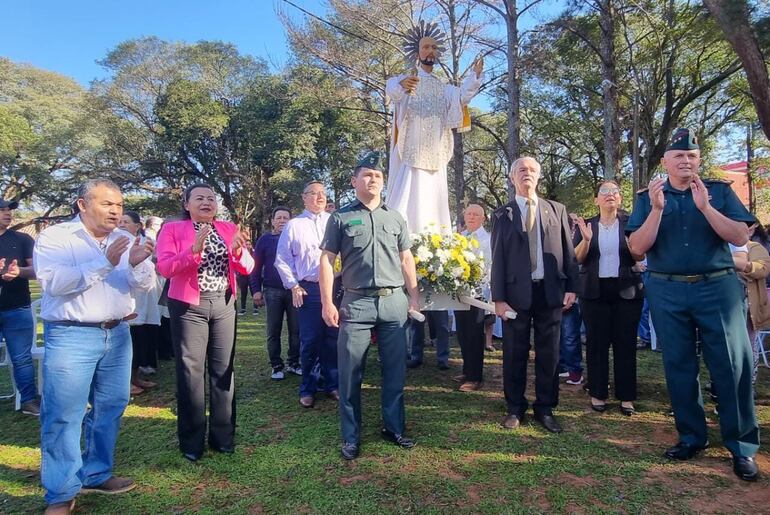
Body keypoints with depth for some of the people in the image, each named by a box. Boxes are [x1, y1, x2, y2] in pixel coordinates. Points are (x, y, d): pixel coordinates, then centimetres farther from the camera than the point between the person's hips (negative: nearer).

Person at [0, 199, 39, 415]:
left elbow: (36, 270, -2)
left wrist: (19, 271, -23)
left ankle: (29, 400, 7)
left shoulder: (23, 239, 5)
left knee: (22, 357, 2)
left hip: (18, 309, -1)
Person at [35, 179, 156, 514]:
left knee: (110, 408, 12)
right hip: (71, 336, -5)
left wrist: (138, 264, -19)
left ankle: (96, 475, 29)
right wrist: (104, 263, -25)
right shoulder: (54, 237, -4)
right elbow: (54, 282, -18)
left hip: (117, 334, 5)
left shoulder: (125, 240, 9)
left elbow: (145, 286, 2)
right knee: (64, 414, 0)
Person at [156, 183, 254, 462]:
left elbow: (247, 268, 3)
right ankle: (192, 442, 15)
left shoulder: (228, 228, 10)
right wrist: (194, 250, -26)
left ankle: (223, 436, 21)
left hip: (224, 305, 3)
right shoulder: (172, 229, 1)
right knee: (190, 372, 1)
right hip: (189, 307, -3)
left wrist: (238, 250, -18)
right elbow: (164, 267, -12)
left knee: (223, 370, 8)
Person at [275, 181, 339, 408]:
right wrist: (293, 286, 1)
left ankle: (332, 385, 22)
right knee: (310, 341, 3)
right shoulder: (294, 225, 6)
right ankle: (308, 389, 18)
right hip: (308, 290, -1)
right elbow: (282, 259, 7)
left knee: (333, 339, 8)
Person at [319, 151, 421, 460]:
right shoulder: (341, 218, 4)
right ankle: (351, 437, 17)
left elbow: (406, 259, 15)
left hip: (394, 301, 3)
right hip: (356, 303, -3)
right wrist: (328, 303, -7)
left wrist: (414, 296, 8)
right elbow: (327, 260, 1)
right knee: (350, 373, 2)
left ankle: (394, 428, 27)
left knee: (395, 371, 10)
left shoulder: (395, 218, 13)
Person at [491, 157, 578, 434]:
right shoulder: (502, 214, 4)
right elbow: (498, 258, 0)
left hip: (551, 291, 2)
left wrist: (571, 287, 1)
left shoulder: (556, 210, 9)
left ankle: (545, 409, 24)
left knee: (549, 353, 9)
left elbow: (568, 251, 9)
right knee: (515, 354, 7)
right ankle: (515, 408, 22)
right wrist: (498, 298, -6)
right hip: (517, 292, -1)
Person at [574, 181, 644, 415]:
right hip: (595, 291, 0)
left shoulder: (630, 223, 5)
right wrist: (586, 240, -20)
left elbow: (639, 258, 0)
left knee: (626, 343, 2)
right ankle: (597, 393, 12)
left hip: (627, 290, 0)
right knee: (596, 343, 2)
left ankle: (626, 396, 12)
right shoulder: (586, 225, 6)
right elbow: (577, 259, -2)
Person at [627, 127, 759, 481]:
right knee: (679, 366, 8)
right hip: (667, 292, 1)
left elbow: (741, 237, -4)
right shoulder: (648, 198, 5)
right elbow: (637, 248, -4)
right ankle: (692, 437, 23)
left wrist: (705, 206, -16)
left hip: (717, 286, 0)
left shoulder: (719, 191, 6)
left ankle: (742, 446, 15)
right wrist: (657, 210, -15)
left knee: (732, 365, 0)